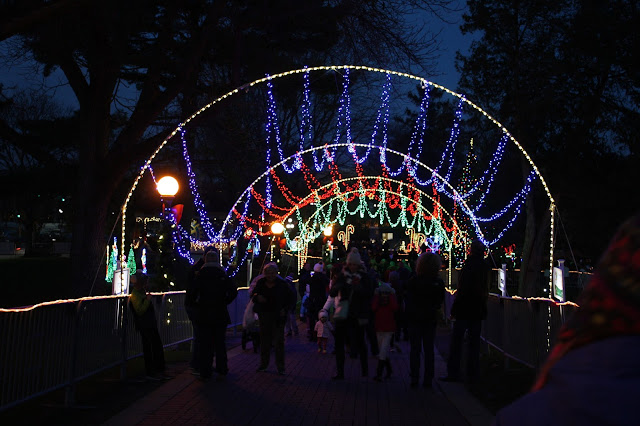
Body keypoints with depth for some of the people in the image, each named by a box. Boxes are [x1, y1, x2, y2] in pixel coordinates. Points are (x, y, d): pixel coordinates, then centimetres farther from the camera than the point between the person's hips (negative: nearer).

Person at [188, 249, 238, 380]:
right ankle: (221, 371, 11)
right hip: (220, 315, 1)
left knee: (204, 344, 6)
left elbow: (190, 294, -8)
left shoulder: (200, 275, -4)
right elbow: (233, 292, -7)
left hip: (203, 315, -1)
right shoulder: (223, 275, -2)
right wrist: (224, 303, 6)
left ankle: (205, 372, 8)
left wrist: (195, 304, 8)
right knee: (220, 343, 10)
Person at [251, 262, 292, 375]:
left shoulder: (282, 284, -4)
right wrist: (257, 297, -13)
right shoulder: (261, 283, 3)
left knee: (279, 341, -3)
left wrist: (285, 309, -14)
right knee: (264, 340, 10)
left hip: (278, 316, -3)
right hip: (264, 315, 3)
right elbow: (253, 295, 11)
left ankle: (280, 367, 2)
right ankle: (263, 364, 22)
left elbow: (288, 299, 1)